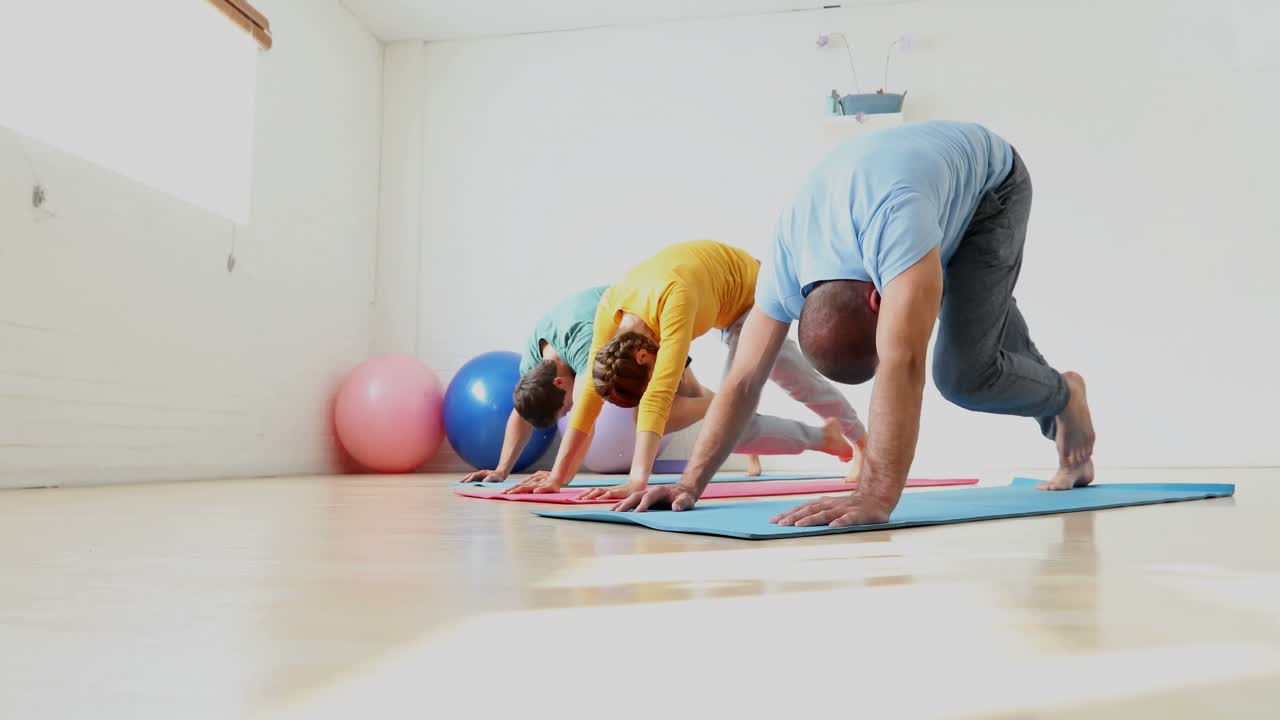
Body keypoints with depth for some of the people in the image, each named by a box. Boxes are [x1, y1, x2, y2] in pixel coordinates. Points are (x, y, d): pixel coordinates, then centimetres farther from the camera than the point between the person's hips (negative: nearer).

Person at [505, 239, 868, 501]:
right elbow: (590, 394, -22)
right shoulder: (609, 311, -24)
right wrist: (558, 475, -24)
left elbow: (660, 395, -49)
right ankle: (858, 435, 53)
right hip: (725, 302, 7)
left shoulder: (674, 300, -44)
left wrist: (637, 482, -54)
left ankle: (825, 438, 11)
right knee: (796, 379, 27)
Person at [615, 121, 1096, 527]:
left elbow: (903, 365, -56)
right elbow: (744, 380, -26)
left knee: (962, 373, -18)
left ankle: (1065, 398, 14)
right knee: (988, 326, 23)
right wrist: (690, 484, -33)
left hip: (991, 181, -5)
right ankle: (1066, 444, 47)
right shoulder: (786, 266, -30)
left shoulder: (895, 220, -49)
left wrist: (876, 497, -61)